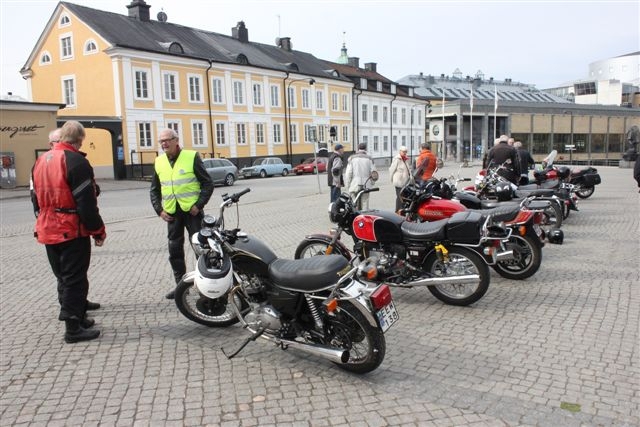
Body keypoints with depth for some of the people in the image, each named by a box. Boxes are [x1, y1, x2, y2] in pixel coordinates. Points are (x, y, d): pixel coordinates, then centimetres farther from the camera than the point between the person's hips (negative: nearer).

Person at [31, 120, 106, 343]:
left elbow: (36, 198, 17)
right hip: (72, 232, -8)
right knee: (75, 279, -1)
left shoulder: (41, 161, 11)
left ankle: (77, 317, 29)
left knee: (63, 277, 18)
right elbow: (86, 203, -18)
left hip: (48, 231, 8)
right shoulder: (76, 162, -15)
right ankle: (73, 327, 3)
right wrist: (98, 230, -10)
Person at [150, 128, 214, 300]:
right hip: (172, 213, 5)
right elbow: (154, 189, 18)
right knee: (174, 250, 9)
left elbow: (208, 183, -5)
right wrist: (159, 210, 5)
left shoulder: (192, 157, -6)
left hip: (192, 210, -5)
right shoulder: (159, 162, 8)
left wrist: (199, 205, -13)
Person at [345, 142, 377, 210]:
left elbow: (348, 173, -3)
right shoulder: (369, 159, 4)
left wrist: (347, 185, 4)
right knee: (365, 205, 4)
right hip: (366, 186, 1)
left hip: (354, 186, -1)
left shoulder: (352, 158, 2)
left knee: (354, 206, 2)